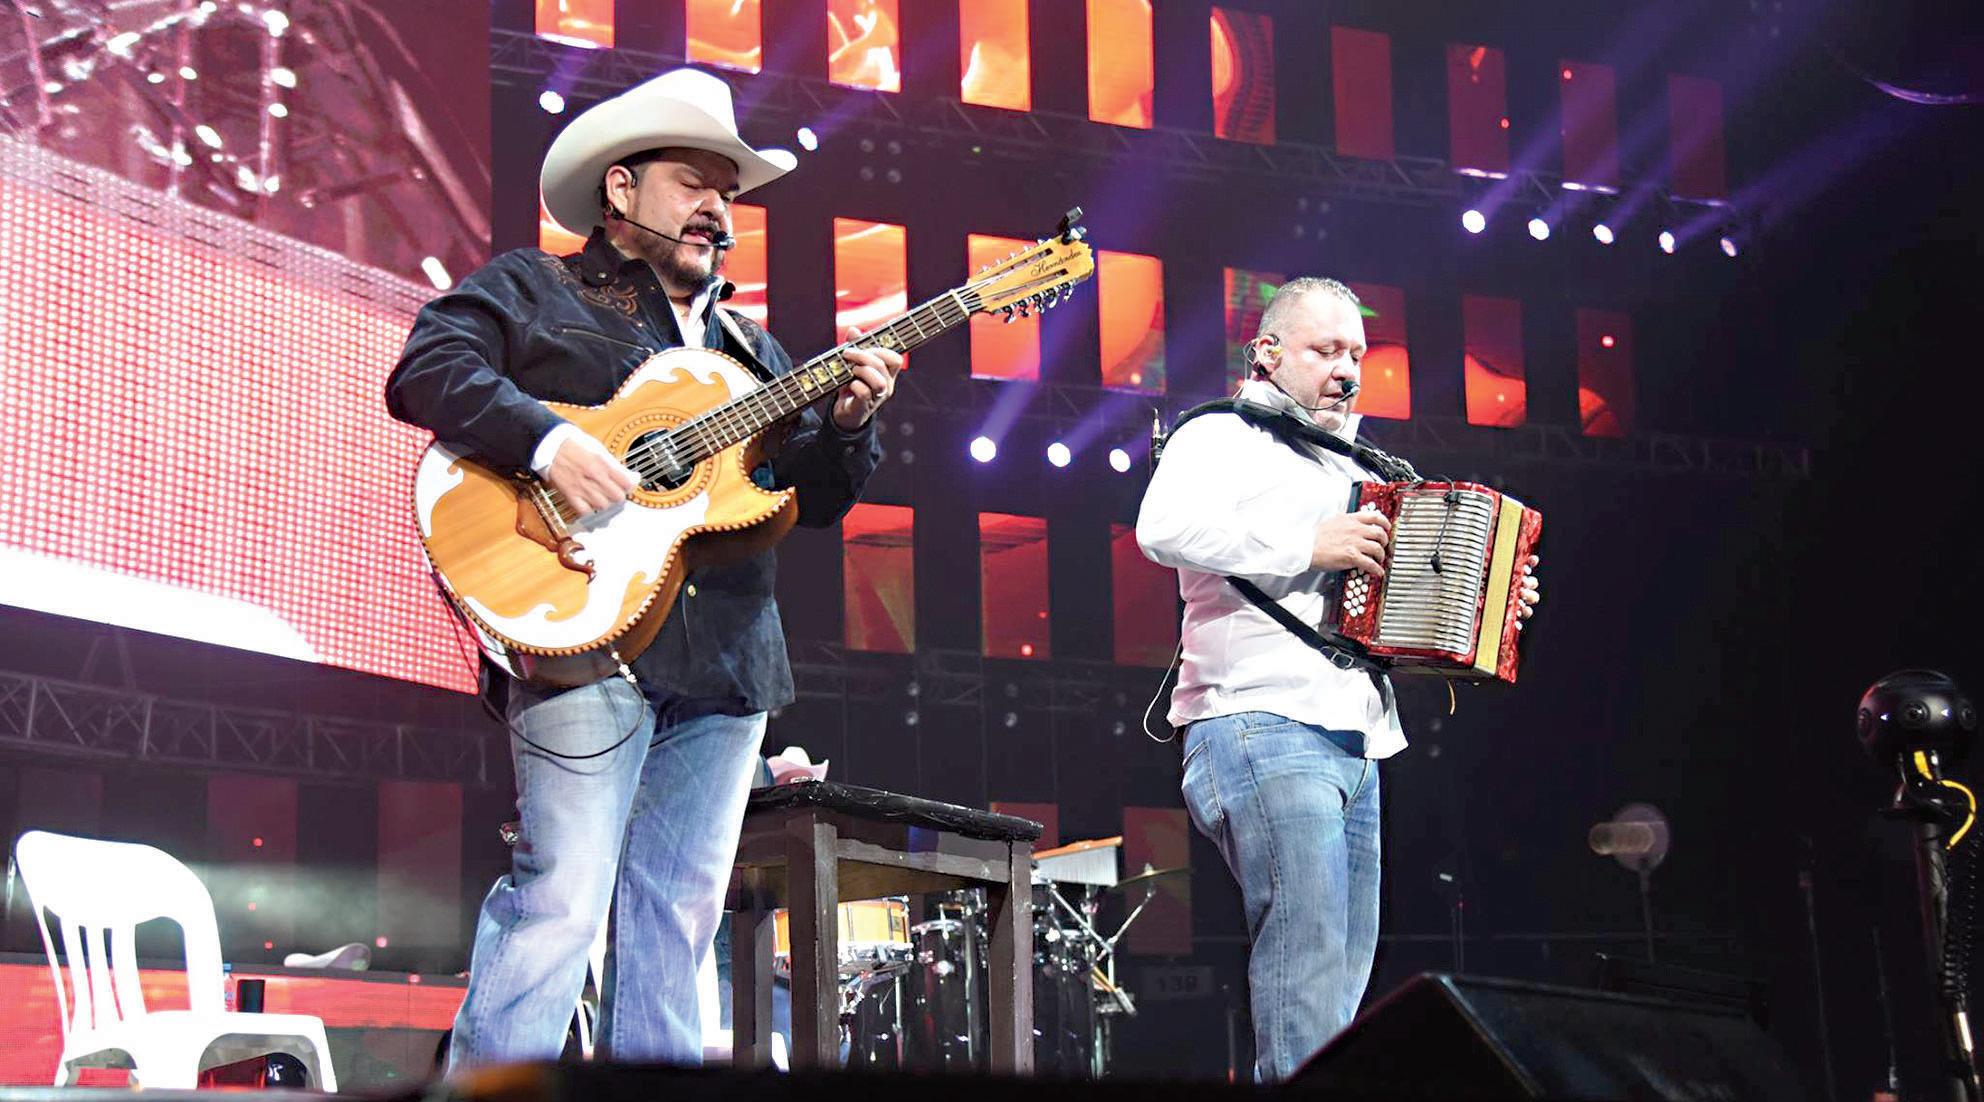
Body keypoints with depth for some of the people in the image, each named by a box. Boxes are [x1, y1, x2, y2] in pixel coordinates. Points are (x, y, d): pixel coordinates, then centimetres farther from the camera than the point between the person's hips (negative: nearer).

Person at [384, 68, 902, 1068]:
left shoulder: (750, 351, 27)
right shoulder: (528, 289, 10)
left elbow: (811, 497, 21)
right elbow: (425, 370, -6)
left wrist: (846, 426, 0)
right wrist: (546, 439, -20)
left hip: (728, 660, 6)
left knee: (676, 920, 6)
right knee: (560, 898, -13)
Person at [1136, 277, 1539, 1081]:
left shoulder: (1349, 468, 28)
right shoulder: (1222, 438, 1)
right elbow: (1164, 527, -20)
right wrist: (1309, 545, -19)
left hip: (1355, 744, 9)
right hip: (1266, 730, -9)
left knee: (1348, 974, 8)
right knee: (1309, 967, -17)